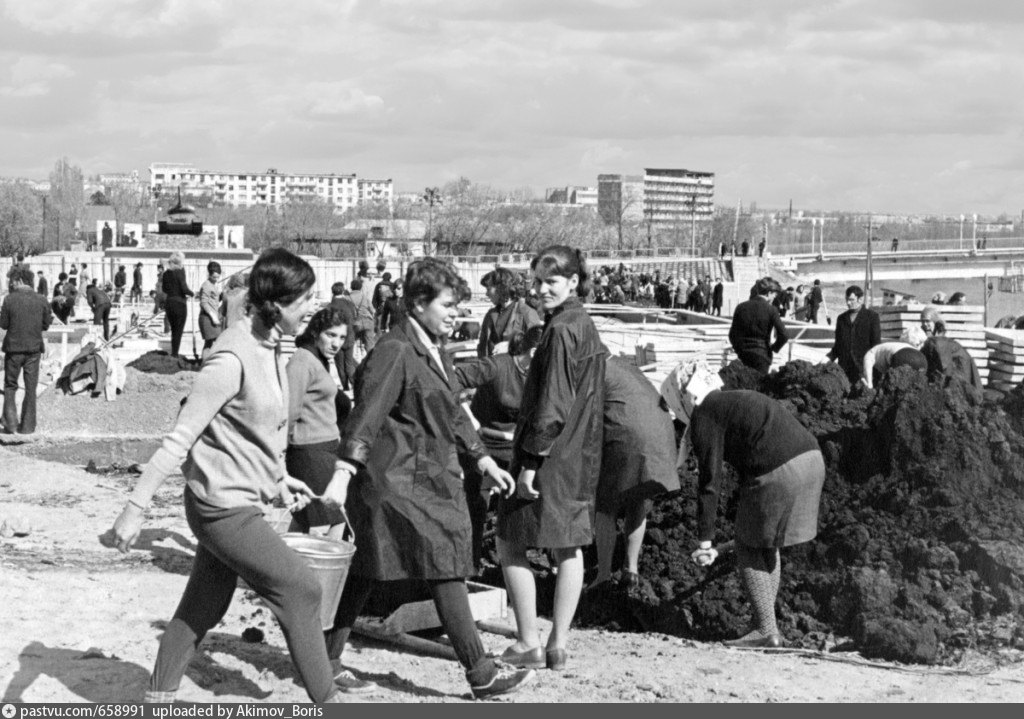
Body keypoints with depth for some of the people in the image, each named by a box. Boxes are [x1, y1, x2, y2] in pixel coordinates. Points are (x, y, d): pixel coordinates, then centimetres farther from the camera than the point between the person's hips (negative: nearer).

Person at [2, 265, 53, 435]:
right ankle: (27, 425, 12)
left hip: (14, 347, -2)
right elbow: (46, 325, 2)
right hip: (34, 348, 2)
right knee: (30, 387, 10)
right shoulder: (41, 300, -4)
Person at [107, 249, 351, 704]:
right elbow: (179, 439, -23)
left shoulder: (270, 347, 5)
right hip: (224, 506, -9)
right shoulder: (234, 358, -23)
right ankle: (326, 699, 9)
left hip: (240, 501, 9)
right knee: (300, 589, -4)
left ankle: (158, 698, 29)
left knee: (203, 607, 17)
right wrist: (135, 508, -22)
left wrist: (278, 479, 16)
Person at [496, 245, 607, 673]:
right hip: (580, 459, 9)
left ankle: (528, 644, 2)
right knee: (569, 549, 10)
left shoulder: (561, 330, -17)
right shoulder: (585, 326, 12)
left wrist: (531, 460, -19)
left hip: (550, 459, -9)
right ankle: (558, 646, 15)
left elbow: (552, 403, -21)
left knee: (510, 543, 1)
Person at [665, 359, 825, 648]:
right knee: (767, 545, 21)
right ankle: (766, 626, 25)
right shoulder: (738, 400, 27)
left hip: (778, 472, -9)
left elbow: (710, 480, -5)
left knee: (748, 547, 6)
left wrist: (705, 540, -3)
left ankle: (766, 630, 6)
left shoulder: (704, 415, 0)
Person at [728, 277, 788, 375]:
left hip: (744, 354, 4)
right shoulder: (770, 310, -8)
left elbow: (733, 334, 4)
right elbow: (783, 335, -13)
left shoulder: (741, 307, 2)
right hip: (762, 354, -4)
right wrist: (773, 348, 4)